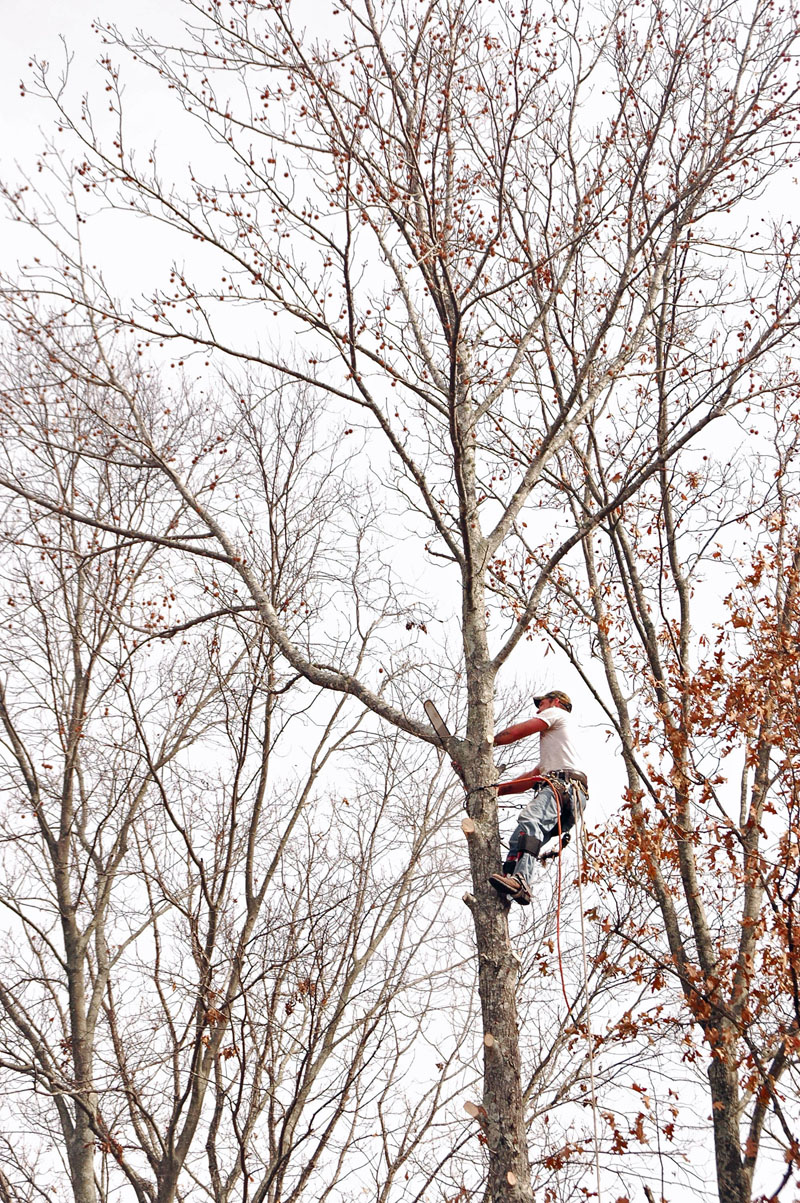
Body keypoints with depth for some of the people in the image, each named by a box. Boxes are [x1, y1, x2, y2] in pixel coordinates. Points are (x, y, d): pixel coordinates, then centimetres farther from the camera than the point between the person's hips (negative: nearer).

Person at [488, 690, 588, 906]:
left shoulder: (557, 713, 20)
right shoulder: (550, 747, 44)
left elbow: (517, 731, 11)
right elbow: (530, 779, 39)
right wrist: (496, 790, 33)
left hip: (564, 785, -10)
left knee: (529, 819, -34)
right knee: (519, 840, -5)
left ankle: (521, 881, -55)